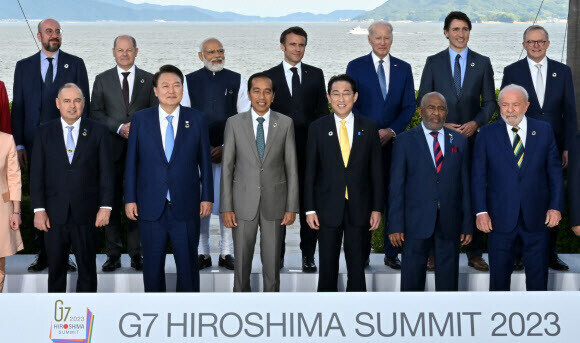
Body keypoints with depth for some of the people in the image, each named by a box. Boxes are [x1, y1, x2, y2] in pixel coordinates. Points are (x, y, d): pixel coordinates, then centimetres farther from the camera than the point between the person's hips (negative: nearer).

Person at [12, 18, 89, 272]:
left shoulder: (75, 64, 6)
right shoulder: (24, 66, 10)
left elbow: (83, 104, 4)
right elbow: (18, 107, 8)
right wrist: (19, 144, 0)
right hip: (36, 144, 2)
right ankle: (43, 254, 15)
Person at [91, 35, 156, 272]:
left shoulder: (149, 80, 9)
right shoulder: (102, 80, 9)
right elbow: (95, 113, 3)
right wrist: (119, 127, -11)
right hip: (112, 148, 0)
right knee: (112, 202, 1)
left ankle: (136, 253, 9)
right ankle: (113, 254, 8)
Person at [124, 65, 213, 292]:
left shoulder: (196, 119, 2)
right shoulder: (140, 119, 3)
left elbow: (205, 161, 5)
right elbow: (131, 162, 4)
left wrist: (207, 197, 2)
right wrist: (130, 199, 1)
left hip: (186, 207, 0)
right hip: (151, 207, 0)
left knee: (188, 263, 7)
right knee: (152, 265, 10)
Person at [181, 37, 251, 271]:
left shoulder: (236, 80, 7)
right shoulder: (189, 81, 7)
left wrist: (226, 147, -5)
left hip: (230, 151, 0)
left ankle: (227, 253, 9)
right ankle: (202, 253, 10)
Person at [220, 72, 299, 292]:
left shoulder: (285, 123, 1)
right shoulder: (234, 123, 0)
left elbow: (291, 167, 2)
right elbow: (227, 167, 0)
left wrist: (292, 207, -2)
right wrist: (226, 207, -4)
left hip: (274, 202, 0)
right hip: (244, 203, 0)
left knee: (272, 260, 7)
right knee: (242, 259, 6)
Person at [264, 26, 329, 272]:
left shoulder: (316, 75, 10)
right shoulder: (269, 76, 6)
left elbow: (323, 111, 10)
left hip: (309, 148, 1)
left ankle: (308, 255, 9)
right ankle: (277, 254, 13)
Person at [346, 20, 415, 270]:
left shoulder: (403, 68, 11)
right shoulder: (356, 67, 4)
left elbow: (409, 106, 7)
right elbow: (350, 105, 0)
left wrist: (391, 131, -8)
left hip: (394, 141, 2)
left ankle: (392, 254, 9)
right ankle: (362, 253, 7)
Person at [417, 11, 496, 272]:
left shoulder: (482, 63, 8)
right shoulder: (434, 62, 6)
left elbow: (490, 101, 8)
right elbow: (423, 101, 5)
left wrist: (477, 122, -10)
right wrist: (440, 124, -9)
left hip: (472, 137, 1)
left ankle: (475, 253, 8)